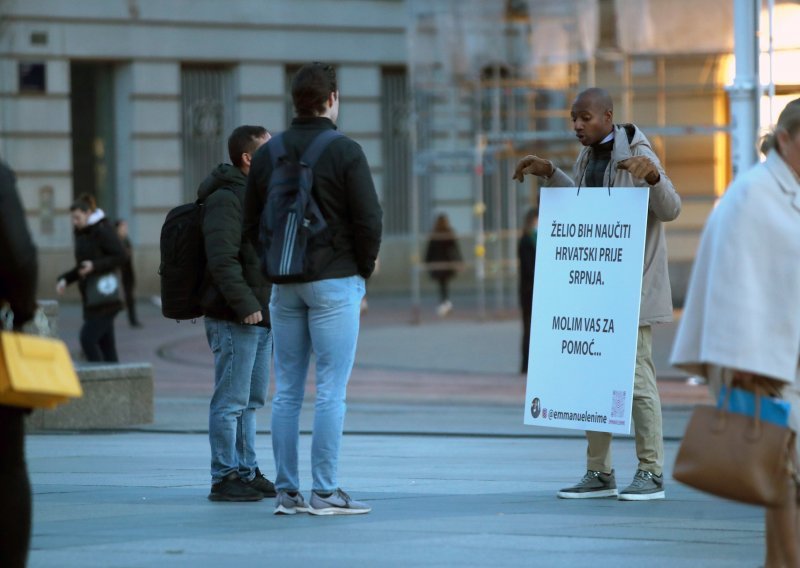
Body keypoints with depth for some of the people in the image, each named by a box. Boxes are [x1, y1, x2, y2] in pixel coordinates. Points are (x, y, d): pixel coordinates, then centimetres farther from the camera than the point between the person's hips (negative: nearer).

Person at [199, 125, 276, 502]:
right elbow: (222, 259, -23)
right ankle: (225, 478, -3)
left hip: (260, 316, 10)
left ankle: (247, 472, 21)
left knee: (252, 401, 14)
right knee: (231, 401, -6)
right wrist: (245, 304, -24)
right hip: (235, 318, -10)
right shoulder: (225, 199, -14)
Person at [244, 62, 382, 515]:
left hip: (284, 286, 5)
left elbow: (251, 223, 10)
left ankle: (287, 491, 8)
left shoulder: (268, 154, 7)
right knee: (332, 390, -4)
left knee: (287, 391, 8)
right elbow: (370, 219, -11)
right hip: (335, 281, -5)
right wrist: (364, 269, 5)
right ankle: (326, 491, -6)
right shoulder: (345, 152, -9)